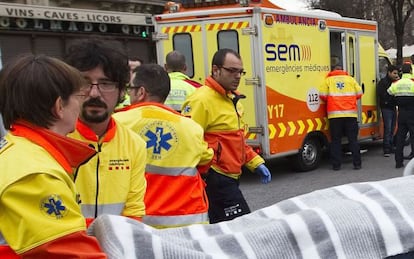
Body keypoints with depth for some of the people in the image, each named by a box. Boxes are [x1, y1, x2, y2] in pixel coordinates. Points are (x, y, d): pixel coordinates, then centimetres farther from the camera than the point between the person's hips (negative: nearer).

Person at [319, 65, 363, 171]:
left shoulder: (328, 80, 6)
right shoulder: (350, 79, 11)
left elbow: (323, 95, -3)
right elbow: (359, 94, 6)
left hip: (334, 114, -1)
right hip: (350, 114, 1)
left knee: (336, 140, 5)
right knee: (353, 139, 6)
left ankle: (336, 165, 3)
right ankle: (357, 164, 6)